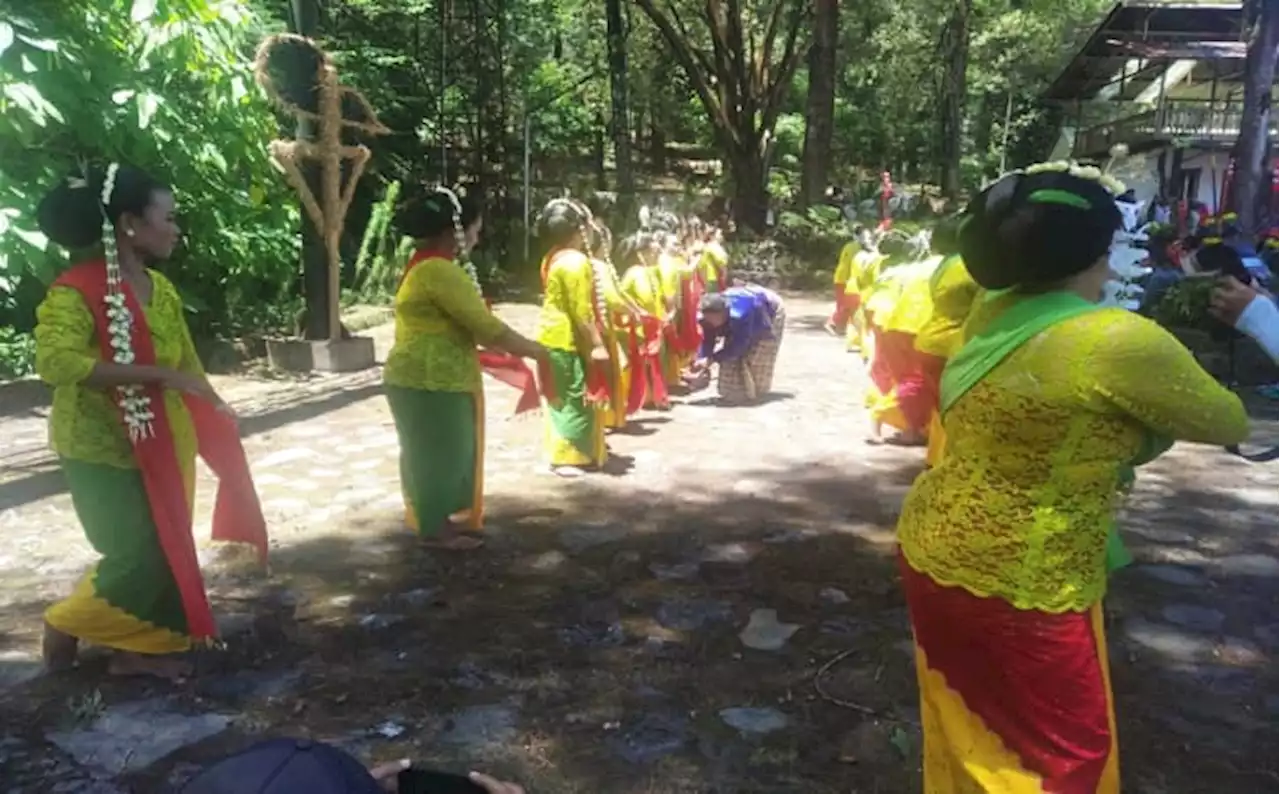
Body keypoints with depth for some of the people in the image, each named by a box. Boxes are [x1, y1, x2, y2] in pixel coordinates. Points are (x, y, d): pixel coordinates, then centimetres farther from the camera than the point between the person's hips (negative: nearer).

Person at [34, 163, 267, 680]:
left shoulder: (161, 288, 6)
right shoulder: (77, 289, -18)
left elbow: (186, 363, 15)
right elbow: (54, 361, -31)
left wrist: (219, 416, 14)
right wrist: (155, 374, -33)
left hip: (162, 445, 7)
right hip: (101, 450, -7)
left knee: (166, 549, 10)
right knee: (139, 554, -5)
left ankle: (137, 648, 25)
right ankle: (64, 626, 20)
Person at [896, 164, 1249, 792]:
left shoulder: (995, 312, 1)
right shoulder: (1120, 341, -20)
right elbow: (1228, 424, -4)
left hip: (933, 550, 8)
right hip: (1015, 583, -7)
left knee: (967, 732, 26)